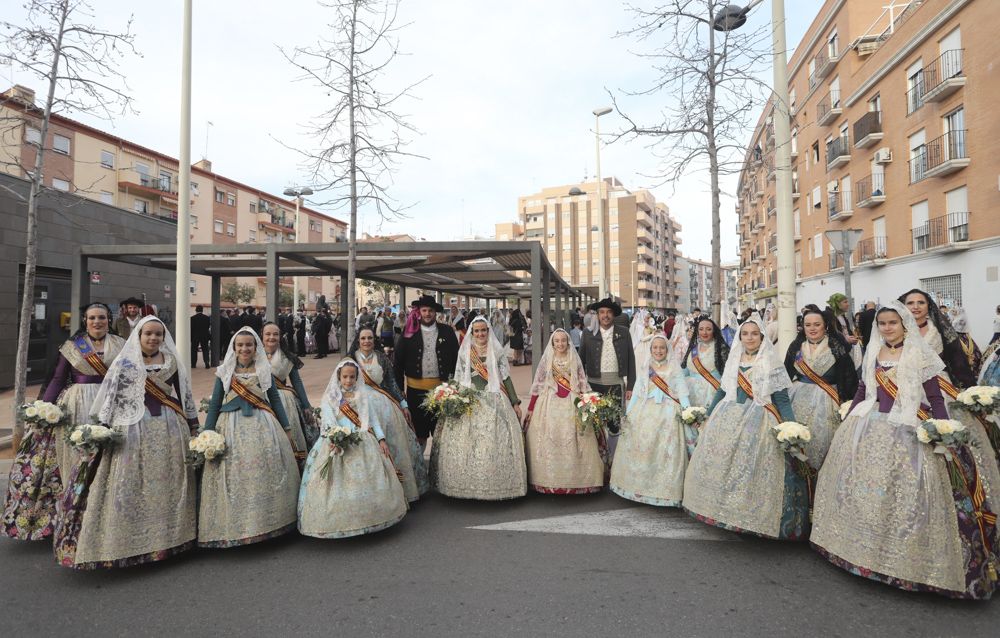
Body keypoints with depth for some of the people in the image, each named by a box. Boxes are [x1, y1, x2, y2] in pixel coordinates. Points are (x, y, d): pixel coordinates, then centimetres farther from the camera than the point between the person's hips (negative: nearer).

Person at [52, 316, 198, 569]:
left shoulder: (173, 362, 9)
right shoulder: (124, 363, 2)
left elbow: (185, 396, 12)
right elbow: (109, 397, 0)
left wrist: (193, 426, 10)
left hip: (170, 431, 2)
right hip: (133, 431, -2)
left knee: (168, 484, 7)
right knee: (131, 485, -1)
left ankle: (168, 537, 19)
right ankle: (131, 541, 11)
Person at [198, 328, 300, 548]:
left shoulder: (265, 370, 8)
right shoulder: (224, 372, 6)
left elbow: (276, 399, 11)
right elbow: (214, 404, 8)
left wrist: (286, 428, 10)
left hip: (263, 426, 1)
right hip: (232, 428, 0)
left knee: (265, 474, 1)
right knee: (233, 477, -1)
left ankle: (267, 521, 13)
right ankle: (233, 527, 11)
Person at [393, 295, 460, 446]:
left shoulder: (447, 331, 2)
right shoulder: (410, 331, 0)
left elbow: (456, 357, 4)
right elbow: (398, 360, 1)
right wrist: (399, 387, -1)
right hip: (416, 388, 0)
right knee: (418, 429, 11)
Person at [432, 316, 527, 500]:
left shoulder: (497, 351, 6)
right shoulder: (464, 352, 7)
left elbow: (506, 377, 6)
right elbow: (458, 380, 10)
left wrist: (515, 402, 4)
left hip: (494, 402, -1)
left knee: (495, 444, -3)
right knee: (467, 445, -1)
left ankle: (497, 483, 10)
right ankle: (468, 484, 12)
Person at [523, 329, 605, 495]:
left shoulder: (575, 360, 7)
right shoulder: (546, 360, 3)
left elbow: (583, 385, 7)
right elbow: (537, 385, 3)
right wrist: (530, 408, 0)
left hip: (572, 406, 1)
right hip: (550, 405, -1)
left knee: (573, 443, -1)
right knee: (549, 443, -1)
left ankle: (575, 480, 11)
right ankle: (549, 482, 10)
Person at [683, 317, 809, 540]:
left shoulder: (772, 363, 0)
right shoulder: (732, 361, 11)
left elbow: (781, 399, -3)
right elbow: (722, 392, 18)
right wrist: (708, 416, 20)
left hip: (758, 424, -4)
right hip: (727, 421, 4)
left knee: (754, 470, -5)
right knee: (722, 466, 5)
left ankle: (754, 518, 10)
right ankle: (722, 511, 19)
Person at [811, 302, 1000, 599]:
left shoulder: (920, 355, -2)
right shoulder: (872, 353, 10)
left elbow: (936, 398, -4)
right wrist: (848, 420, 14)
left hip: (906, 432, -4)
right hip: (869, 428, 4)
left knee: (904, 489, -4)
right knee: (864, 485, 8)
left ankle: (905, 557, 10)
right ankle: (863, 546, 22)